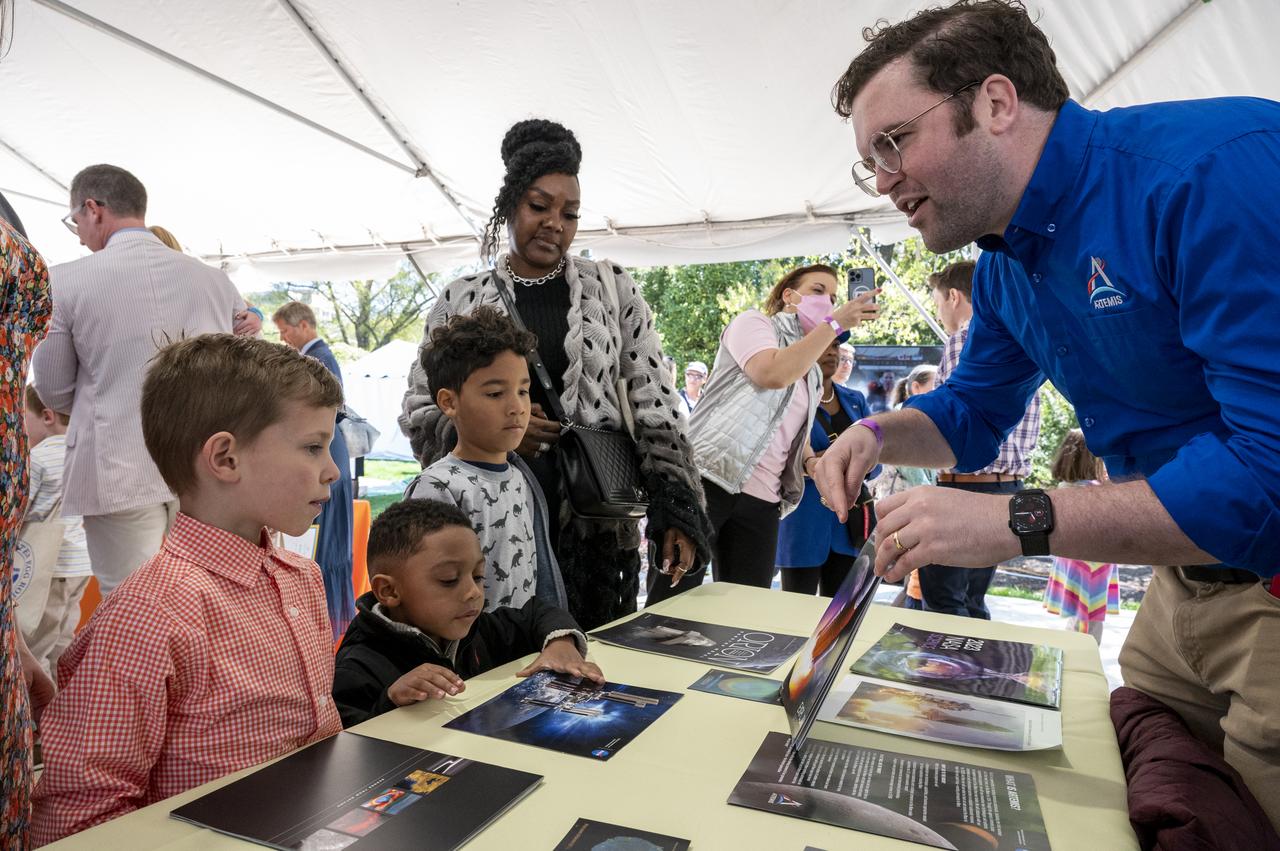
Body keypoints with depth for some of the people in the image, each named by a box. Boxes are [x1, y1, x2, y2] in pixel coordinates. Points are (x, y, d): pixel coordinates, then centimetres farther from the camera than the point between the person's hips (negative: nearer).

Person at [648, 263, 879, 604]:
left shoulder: (813, 374, 24)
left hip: (761, 500, 7)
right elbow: (772, 373, -16)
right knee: (670, 606, -7)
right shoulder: (753, 322, 4)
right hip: (704, 479, -7)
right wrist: (834, 324, -9)